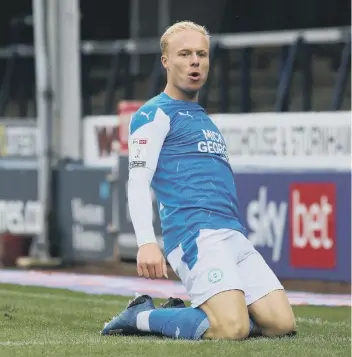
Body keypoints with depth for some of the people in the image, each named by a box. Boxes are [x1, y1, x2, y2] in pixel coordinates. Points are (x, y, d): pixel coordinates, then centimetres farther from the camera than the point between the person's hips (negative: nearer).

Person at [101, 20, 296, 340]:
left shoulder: (203, 118, 28)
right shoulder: (154, 115, 2)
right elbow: (138, 182, -9)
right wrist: (146, 242, -22)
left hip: (234, 235, 8)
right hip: (195, 233, -8)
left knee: (281, 323, -7)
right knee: (232, 329, -25)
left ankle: (180, 313, 10)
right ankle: (141, 317, -3)